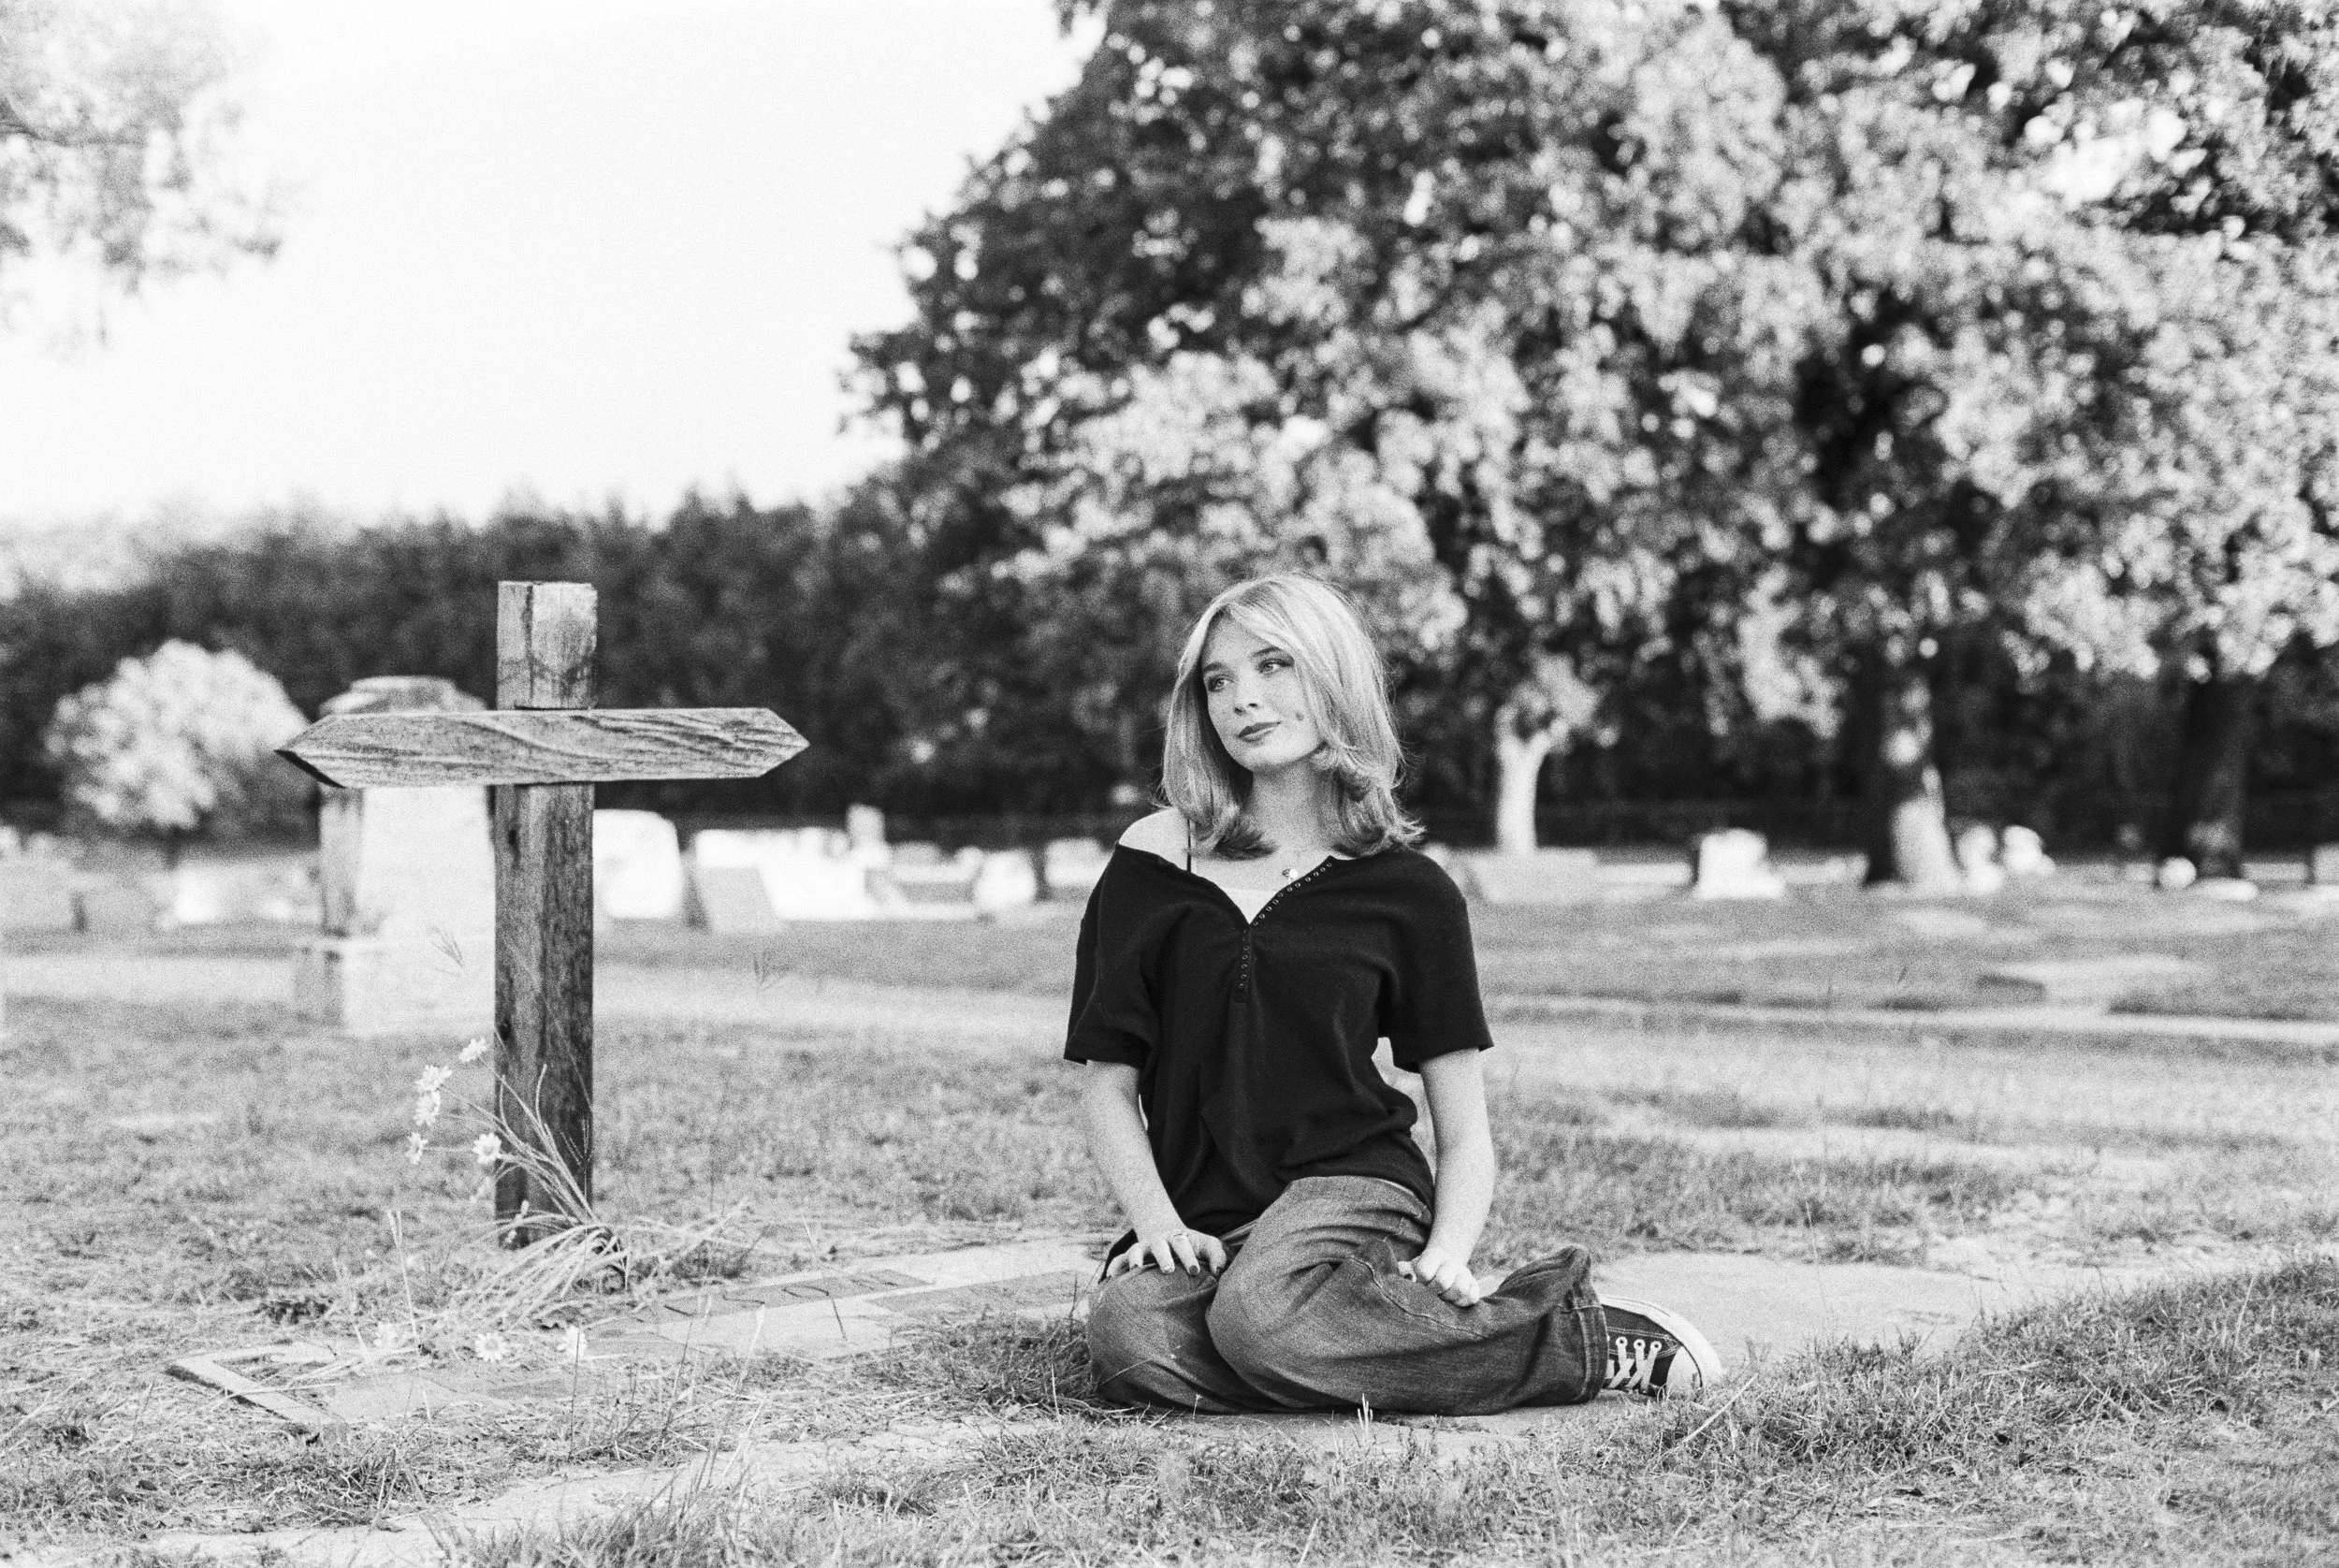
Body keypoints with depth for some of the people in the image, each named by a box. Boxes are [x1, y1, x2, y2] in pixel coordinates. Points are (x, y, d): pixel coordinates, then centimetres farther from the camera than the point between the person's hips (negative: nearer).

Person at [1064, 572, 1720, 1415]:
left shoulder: (1407, 891, 6)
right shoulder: (1152, 863, 9)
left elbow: (1465, 1133, 8)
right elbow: (1108, 1084, 9)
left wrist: (1449, 1254, -12)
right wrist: (1158, 1220, -8)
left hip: (1351, 1188, -2)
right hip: (1201, 1216, 2)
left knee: (1261, 1320, -37)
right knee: (1130, 1339, -34)